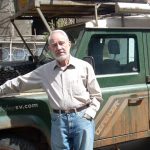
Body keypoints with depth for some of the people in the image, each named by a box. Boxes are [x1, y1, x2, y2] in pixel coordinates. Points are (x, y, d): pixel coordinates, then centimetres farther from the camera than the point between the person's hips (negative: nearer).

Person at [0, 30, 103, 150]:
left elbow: (96, 95, 5)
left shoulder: (84, 67, 1)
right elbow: (19, 82, 15)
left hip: (82, 118, -2)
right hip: (59, 120, 2)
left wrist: (89, 114, -7)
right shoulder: (44, 71, 7)